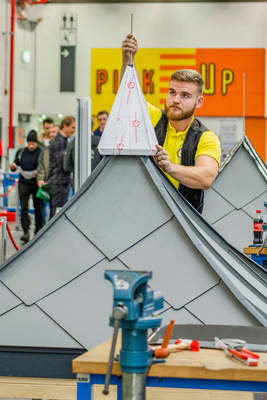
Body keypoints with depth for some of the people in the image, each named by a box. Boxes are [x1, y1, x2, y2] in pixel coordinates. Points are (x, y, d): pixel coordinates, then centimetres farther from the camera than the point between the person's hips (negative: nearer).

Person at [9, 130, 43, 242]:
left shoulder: (41, 153, -4)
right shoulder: (21, 152, 8)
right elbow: (17, 164, 17)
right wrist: (13, 166, -5)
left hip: (37, 184, -2)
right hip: (24, 183, 2)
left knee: (38, 207, 8)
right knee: (24, 208, -7)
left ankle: (38, 230, 23)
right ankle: (26, 232, -9)